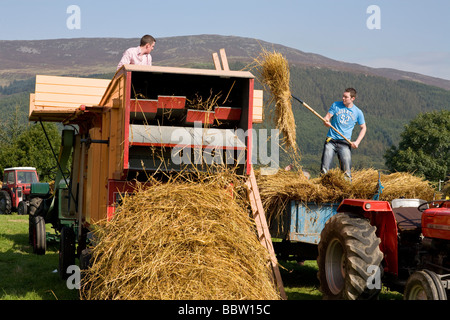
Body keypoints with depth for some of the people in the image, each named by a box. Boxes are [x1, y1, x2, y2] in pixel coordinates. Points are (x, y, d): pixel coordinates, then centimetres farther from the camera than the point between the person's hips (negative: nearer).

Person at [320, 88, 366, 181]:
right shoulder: (336, 105, 5)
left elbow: (363, 128, 13)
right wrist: (326, 121, -23)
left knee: (347, 171, -8)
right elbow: (326, 117, 3)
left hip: (345, 143, 0)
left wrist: (357, 142, -1)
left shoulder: (358, 112, 5)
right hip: (331, 140, 1)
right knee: (324, 168, -6)